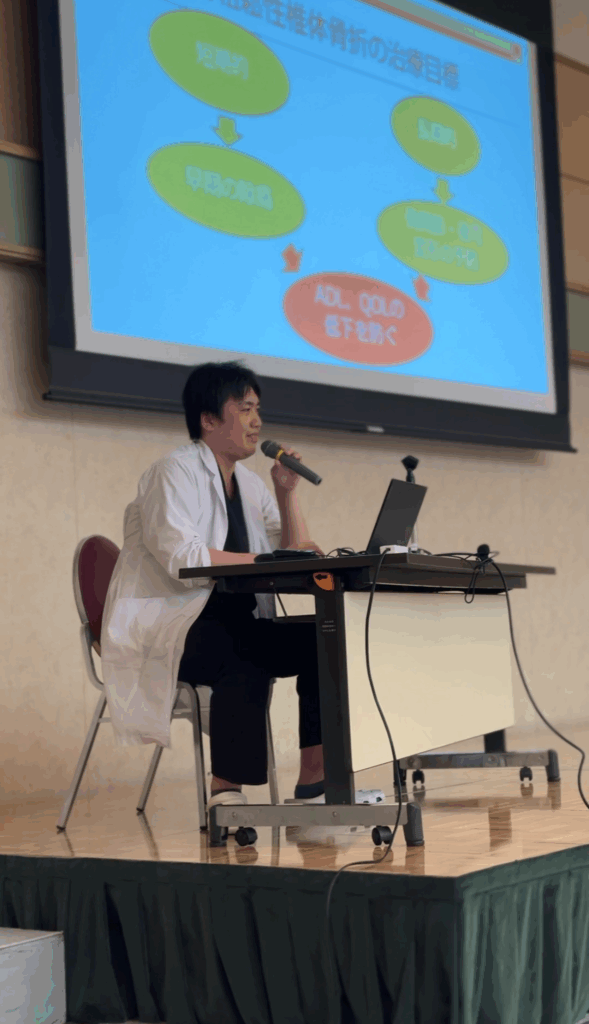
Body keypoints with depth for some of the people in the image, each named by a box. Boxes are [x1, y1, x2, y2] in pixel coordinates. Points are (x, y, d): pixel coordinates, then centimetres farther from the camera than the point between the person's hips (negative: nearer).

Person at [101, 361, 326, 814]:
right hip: (166, 628, -8)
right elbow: (181, 556, -22)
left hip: (235, 625, 8)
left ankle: (315, 781, -17)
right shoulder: (175, 472, -5)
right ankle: (227, 793, -31)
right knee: (245, 657, -37)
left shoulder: (249, 484, 19)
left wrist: (287, 491, 5)